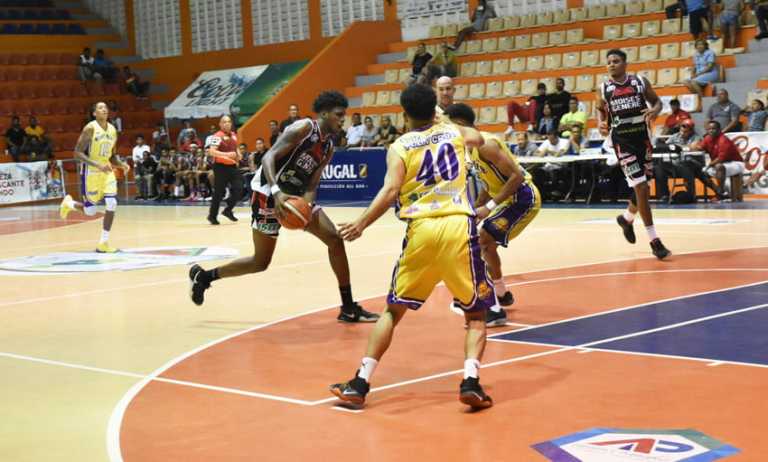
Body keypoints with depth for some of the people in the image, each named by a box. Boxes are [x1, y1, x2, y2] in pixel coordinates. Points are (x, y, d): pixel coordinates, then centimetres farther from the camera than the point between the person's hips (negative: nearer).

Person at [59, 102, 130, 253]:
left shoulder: (113, 130, 5)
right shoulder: (90, 128, -15)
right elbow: (78, 153, -18)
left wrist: (122, 164, -4)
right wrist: (97, 165, -29)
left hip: (106, 170, 6)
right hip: (91, 172, -5)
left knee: (112, 205, -10)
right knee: (90, 211, 0)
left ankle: (104, 242, 0)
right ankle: (69, 203, 34)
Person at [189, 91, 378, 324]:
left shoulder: (328, 149, 8)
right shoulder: (303, 128, -15)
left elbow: (311, 185, 6)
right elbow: (268, 157, -24)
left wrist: (307, 205, -16)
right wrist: (276, 192, -38)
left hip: (296, 197, 8)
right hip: (268, 193, -8)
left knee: (335, 240, -3)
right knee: (261, 262, -1)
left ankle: (349, 308, 2)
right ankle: (203, 275, 20)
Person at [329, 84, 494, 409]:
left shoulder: (400, 146, 8)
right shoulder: (455, 132, 17)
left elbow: (391, 190, -9)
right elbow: (478, 139, 41)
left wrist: (362, 223, -7)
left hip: (421, 229, 0)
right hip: (458, 226, 1)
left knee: (394, 309, 15)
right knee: (476, 314, 13)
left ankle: (361, 383, 11)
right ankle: (471, 381, -8)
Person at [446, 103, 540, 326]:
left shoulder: (485, 144, -21)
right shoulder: (472, 146, 10)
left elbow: (516, 176, -25)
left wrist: (490, 206, -26)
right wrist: (475, 208, 12)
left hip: (523, 198, -10)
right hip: (512, 197, 10)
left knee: (483, 242, -17)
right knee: (486, 242, 24)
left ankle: (494, 309, -18)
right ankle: (502, 294, 41)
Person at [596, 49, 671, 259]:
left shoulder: (641, 82, 0)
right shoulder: (604, 89, 0)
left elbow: (657, 101, 9)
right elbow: (600, 110, 14)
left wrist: (655, 110, -14)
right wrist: (601, 123, -7)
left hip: (642, 137, 3)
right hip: (622, 141, -2)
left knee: (643, 188, 11)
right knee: (641, 188, -11)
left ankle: (627, 218, 43)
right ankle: (654, 240, -7)